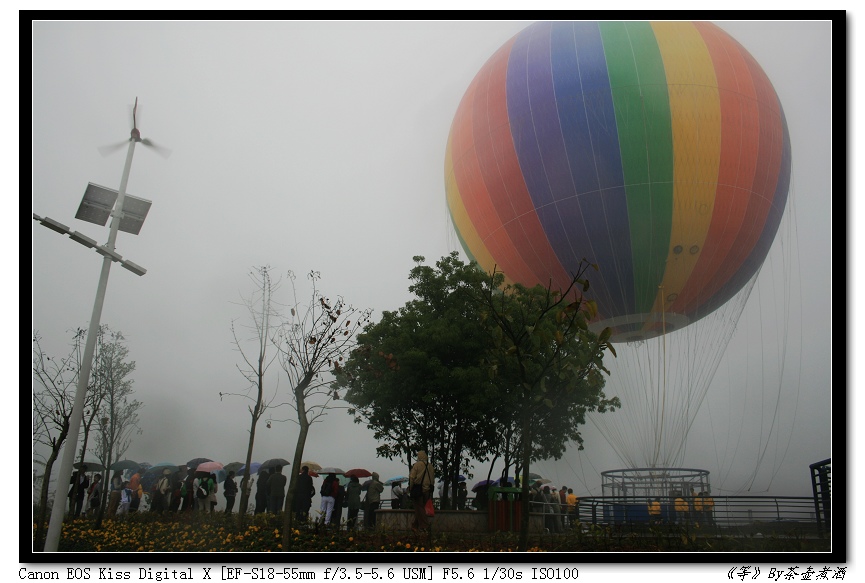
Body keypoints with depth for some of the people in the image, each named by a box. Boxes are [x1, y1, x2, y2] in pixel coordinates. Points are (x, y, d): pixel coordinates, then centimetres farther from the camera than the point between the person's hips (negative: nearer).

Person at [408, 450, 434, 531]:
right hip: (427, 491, 5)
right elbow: (433, 480, 10)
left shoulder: (417, 464, -6)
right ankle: (415, 525, 21)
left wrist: (410, 489, -2)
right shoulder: (431, 467, 8)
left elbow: (412, 478, -10)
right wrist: (430, 490, 15)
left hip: (418, 489, -5)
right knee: (420, 508, 14)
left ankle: (424, 526, -3)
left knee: (419, 508, 1)